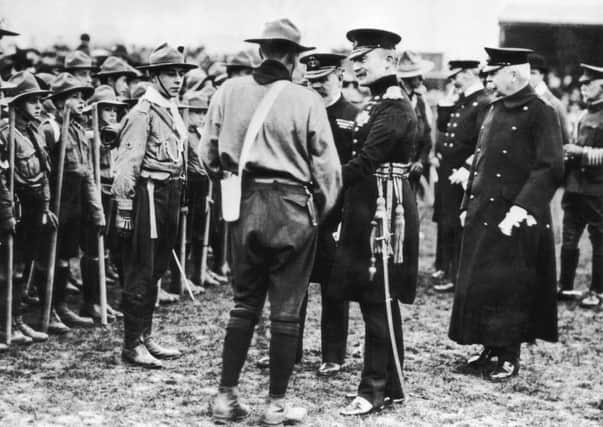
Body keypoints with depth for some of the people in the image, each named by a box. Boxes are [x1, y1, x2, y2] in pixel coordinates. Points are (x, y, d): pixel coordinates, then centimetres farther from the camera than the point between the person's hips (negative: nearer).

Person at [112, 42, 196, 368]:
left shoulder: (172, 110, 14)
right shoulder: (143, 112, -13)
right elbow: (127, 164, -17)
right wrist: (124, 208, -21)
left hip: (170, 195, 9)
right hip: (148, 195, -9)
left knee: (155, 271, 16)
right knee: (140, 273, -3)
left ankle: (146, 337, 26)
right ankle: (132, 345, 5)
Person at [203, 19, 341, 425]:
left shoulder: (229, 91, -2)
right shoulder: (306, 100, -12)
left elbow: (209, 154, 6)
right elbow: (327, 167, -8)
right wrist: (323, 209, 9)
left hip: (245, 205, 4)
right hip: (292, 208, -3)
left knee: (244, 303, 16)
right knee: (286, 310, 7)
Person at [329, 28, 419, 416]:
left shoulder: (395, 108, -16)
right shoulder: (377, 104, 16)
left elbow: (364, 162, -22)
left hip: (384, 210, -10)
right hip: (369, 210, 10)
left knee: (379, 302, -4)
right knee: (380, 302, 13)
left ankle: (374, 390, 2)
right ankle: (391, 386, 22)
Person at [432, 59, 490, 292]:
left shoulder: (484, 104, -15)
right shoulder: (461, 102, 14)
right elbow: (442, 126, 19)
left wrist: (467, 168, -25)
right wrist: (446, 101, 7)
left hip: (461, 175, -9)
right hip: (446, 172, 9)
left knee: (456, 225, -2)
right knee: (444, 222, 17)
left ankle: (456, 276, 7)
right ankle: (444, 267, 29)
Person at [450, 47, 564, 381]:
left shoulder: (540, 112, -10)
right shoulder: (495, 110, 14)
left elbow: (550, 168, -16)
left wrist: (521, 208, -22)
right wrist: (468, 204, 13)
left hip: (514, 218, -7)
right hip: (483, 214, 7)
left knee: (509, 288, -2)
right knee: (478, 283, 10)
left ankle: (510, 357, 9)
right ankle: (491, 348, 22)